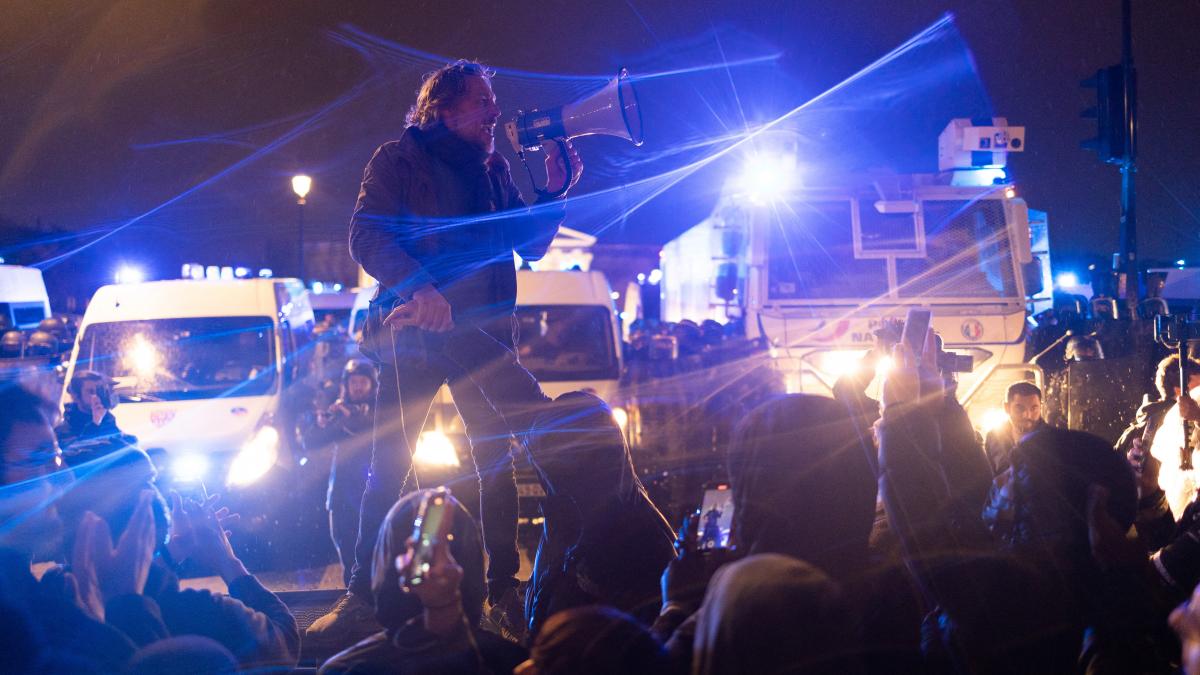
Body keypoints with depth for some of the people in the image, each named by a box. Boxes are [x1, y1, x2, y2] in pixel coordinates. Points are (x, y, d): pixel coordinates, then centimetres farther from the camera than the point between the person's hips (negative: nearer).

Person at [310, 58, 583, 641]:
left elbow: (530, 245, 15)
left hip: (482, 331, 4)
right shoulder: (399, 160, 0)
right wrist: (418, 286, -28)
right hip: (416, 330, -4)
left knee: (498, 461, 1)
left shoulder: (493, 168, 14)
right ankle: (362, 595, 3)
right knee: (389, 466, -3)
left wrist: (555, 191, 0)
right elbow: (367, 237, -12)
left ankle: (504, 589, 7)